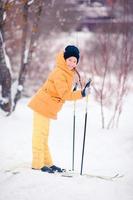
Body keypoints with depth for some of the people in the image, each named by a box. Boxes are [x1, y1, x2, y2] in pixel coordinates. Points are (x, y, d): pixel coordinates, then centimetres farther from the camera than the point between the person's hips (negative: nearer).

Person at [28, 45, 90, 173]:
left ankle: (47, 163, 22)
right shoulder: (60, 73, -21)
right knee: (40, 135, -6)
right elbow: (65, 95, -26)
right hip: (43, 106, -10)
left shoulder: (68, 72, 9)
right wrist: (81, 94, -30)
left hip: (46, 107, 10)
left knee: (43, 136, 15)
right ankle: (37, 164, -4)